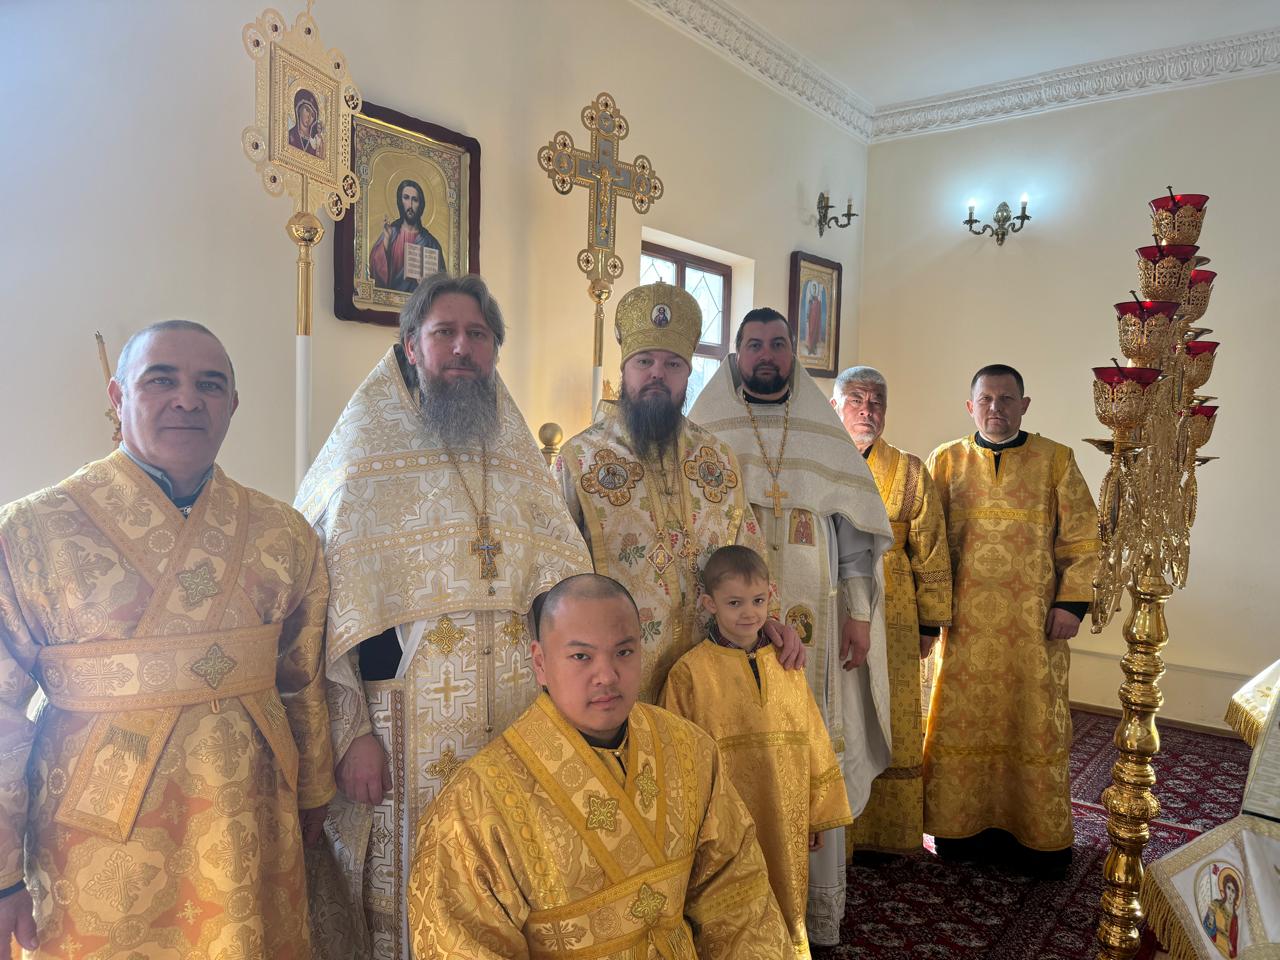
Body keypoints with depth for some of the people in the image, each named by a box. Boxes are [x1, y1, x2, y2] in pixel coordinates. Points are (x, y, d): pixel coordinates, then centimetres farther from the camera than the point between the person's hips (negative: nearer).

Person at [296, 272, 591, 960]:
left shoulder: (519, 459, 11)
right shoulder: (363, 453, -1)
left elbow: (564, 592, 11)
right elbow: (317, 605, -7)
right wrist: (349, 732, -14)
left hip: (519, 722, 4)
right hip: (402, 725, -3)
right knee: (403, 899, 8)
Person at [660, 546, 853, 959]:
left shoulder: (786, 666, 4)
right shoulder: (690, 673, -10)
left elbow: (812, 742, 9)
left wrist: (817, 815, 12)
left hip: (786, 824, 4)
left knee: (787, 914, 18)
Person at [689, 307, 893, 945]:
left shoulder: (825, 435, 11)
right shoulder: (705, 434, 6)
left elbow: (855, 527, 8)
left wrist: (859, 613, 1)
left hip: (815, 625, 2)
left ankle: (820, 909, 20)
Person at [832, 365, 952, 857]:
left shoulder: (909, 473, 5)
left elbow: (930, 554, 6)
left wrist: (929, 624, 4)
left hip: (888, 626, 0)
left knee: (887, 731, 7)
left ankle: (885, 834, 23)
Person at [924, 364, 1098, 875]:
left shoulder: (1056, 460, 3)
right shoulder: (946, 461, 4)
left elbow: (1081, 537, 3)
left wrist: (1072, 602, -6)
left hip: (1034, 622, 0)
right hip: (966, 621, 1)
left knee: (1035, 725, 7)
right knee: (962, 721, 7)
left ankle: (1040, 834, 23)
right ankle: (965, 825, 23)